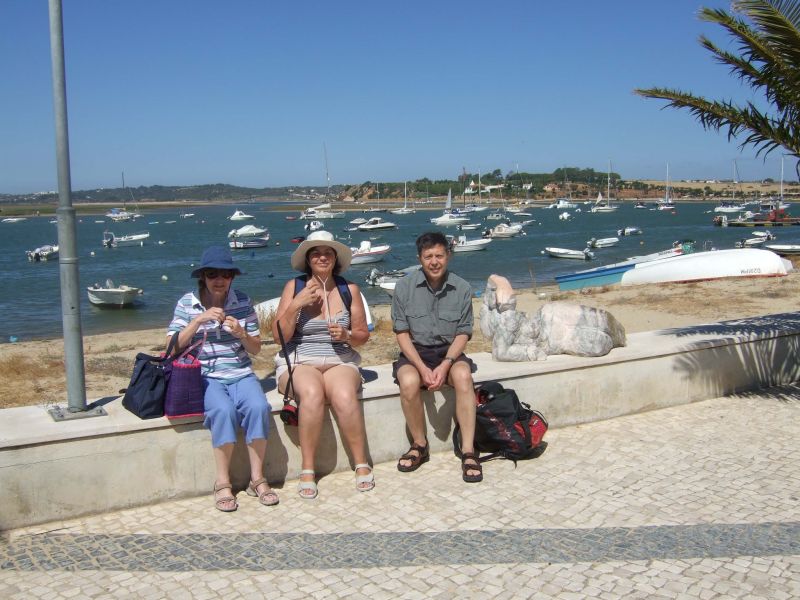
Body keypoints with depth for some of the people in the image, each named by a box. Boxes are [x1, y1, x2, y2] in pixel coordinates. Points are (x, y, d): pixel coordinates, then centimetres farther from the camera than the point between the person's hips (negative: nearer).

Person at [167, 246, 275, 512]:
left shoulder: (242, 301, 5)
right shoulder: (188, 303, 2)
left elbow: (256, 348, 8)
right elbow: (174, 347, -6)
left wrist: (242, 334, -13)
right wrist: (198, 320, -16)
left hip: (241, 373, 2)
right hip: (205, 376, -2)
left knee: (258, 407, -28)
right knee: (223, 410, -32)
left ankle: (257, 478, -14)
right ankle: (222, 483, -17)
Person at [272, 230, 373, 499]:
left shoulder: (349, 290, 8)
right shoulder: (294, 287, 4)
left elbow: (363, 335, 12)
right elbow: (280, 336, -1)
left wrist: (347, 335, -9)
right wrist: (295, 305, -13)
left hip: (340, 362, 1)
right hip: (299, 363, -1)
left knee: (344, 396, -32)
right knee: (312, 394, -34)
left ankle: (362, 464, -18)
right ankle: (307, 470, -24)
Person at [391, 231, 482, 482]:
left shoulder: (462, 288, -2)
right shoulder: (404, 287, -5)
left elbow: (463, 333, 0)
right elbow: (402, 333, -4)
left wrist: (445, 365, -18)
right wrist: (422, 368, -18)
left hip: (449, 352, 1)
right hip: (414, 352, 0)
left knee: (463, 376, -32)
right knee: (409, 382, -33)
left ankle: (468, 451, -25)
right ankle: (420, 445, -10)